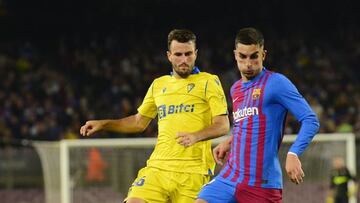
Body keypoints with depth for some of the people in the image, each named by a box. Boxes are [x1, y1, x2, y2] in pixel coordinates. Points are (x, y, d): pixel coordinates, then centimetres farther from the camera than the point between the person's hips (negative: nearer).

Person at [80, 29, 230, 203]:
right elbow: (139, 122, 30)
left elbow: (223, 126, -4)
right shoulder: (158, 85, 19)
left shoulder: (209, 82, 3)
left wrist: (195, 136, -23)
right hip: (157, 167, 4)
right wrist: (103, 124, 19)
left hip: (192, 171, -4)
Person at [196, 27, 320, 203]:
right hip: (229, 177, 6)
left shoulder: (276, 83, -6)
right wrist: (229, 142, 15)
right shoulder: (235, 89, 17)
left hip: (262, 184, -6)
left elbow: (310, 121, -12)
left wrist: (293, 154, -25)